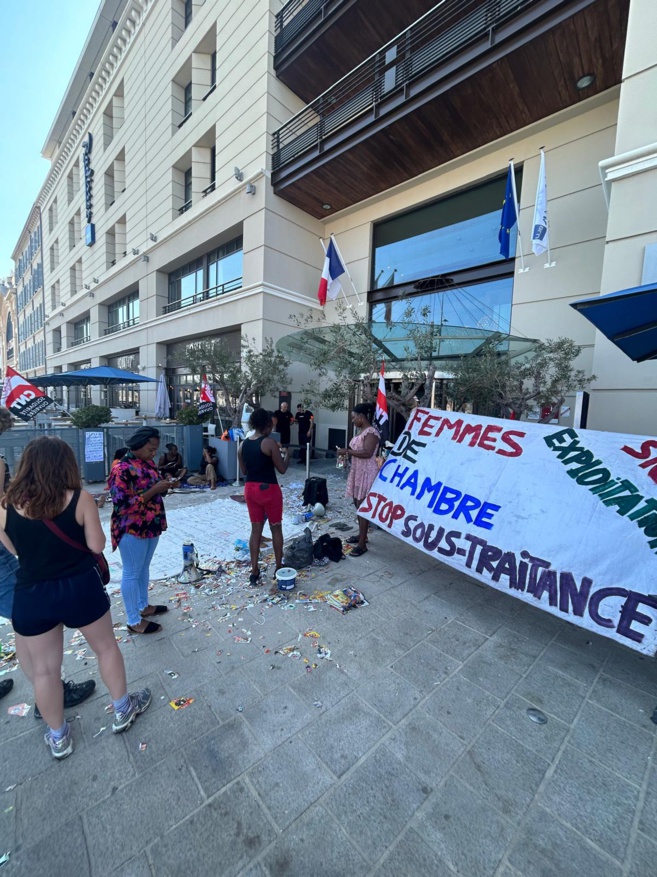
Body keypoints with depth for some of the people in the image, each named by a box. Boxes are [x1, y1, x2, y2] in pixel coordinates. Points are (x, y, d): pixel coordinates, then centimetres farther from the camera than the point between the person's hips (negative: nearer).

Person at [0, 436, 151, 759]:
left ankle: (58, 738, 40)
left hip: (31, 596, 2)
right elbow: (96, 546, -10)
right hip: (80, 588, -2)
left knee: (43, 669, 21)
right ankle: (122, 710, 38)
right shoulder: (80, 499, -15)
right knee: (106, 647, 21)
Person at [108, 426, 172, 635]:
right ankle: (134, 621, 22)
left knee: (144, 568, 21)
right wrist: (154, 490, -28)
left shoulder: (148, 463, 4)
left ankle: (143, 606, 39)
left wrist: (166, 486, -6)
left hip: (151, 526, 8)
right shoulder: (122, 469, -22)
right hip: (132, 530, -8)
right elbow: (122, 504, -25)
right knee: (132, 573, 7)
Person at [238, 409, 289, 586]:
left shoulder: (243, 445, 3)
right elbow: (282, 469, -11)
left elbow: (244, 471, 11)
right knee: (276, 528, 12)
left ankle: (254, 571, 20)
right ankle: (279, 567, 25)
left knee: (255, 530, 14)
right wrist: (286, 456, 6)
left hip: (250, 489, 5)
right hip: (269, 489, -5)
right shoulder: (270, 443, -16)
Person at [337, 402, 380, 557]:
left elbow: (367, 453, -28)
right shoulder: (361, 431, 14)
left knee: (363, 506, -6)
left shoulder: (371, 432, -17)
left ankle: (362, 544, 2)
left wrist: (347, 451, -21)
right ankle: (362, 535, 31)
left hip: (367, 473, -10)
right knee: (358, 504, 17)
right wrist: (346, 453, 6)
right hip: (357, 471, 10)